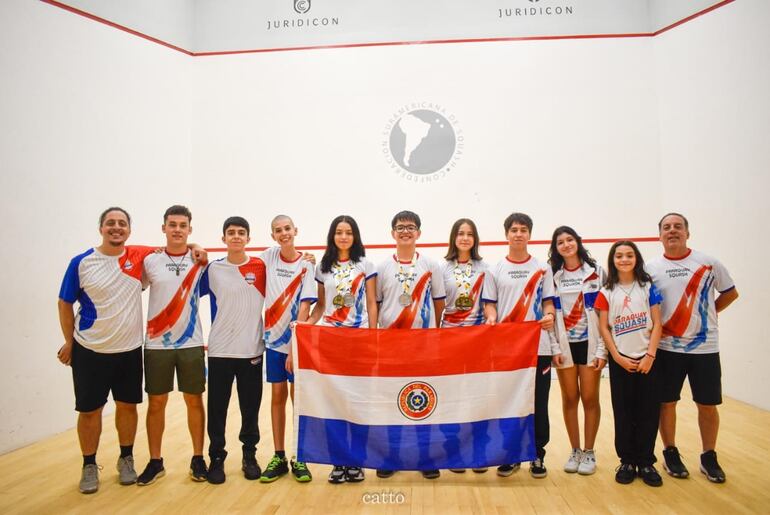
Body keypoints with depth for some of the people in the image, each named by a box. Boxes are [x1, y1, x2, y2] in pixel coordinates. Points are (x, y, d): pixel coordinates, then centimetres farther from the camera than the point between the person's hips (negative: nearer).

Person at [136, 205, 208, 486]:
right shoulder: (149, 261, 1)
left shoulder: (200, 261, 1)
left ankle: (198, 459, 20)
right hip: (156, 345, 0)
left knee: (195, 401, 6)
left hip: (191, 344, 0)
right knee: (156, 403, 8)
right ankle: (155, 462, 24)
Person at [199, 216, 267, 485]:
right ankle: (216, 457, 24)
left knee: (250, 407, 10)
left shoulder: (261, 267, 0)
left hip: (252, 349, 0)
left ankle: (249, 455, 27)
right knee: (217, 407, 7)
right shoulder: (213, 269, 1)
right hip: (220, 350, 0)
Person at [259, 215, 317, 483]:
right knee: (277, 396, 9)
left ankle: (299, 459, 15)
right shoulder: (268, 257, 3)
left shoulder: (306, 265, -6)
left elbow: (305, 306, -12)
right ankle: (278, 457, 19)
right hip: (273, 339, 3)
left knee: (298, 397, 3)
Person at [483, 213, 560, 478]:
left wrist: (549, 315, -14)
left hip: (538, 346, 0)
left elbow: (548, 302, 7)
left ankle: (537, 455, 20)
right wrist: (491, 318, -15)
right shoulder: (496, 270, 7)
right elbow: (490, 304, 5)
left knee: (538, 404, 5)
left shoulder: (542, 269, 8)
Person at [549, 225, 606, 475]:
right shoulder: (553, 276, 5)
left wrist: (602, 349, -7)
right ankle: (575, 451, 20)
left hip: (589, 343, -1)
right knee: (569, 398, 6)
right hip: (565, 344, 1)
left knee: (590, 398, 3)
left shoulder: (596, 272, 1)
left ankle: (589, 452, 17)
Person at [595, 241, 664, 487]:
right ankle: (627, 461, 17)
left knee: (648, 412, 3)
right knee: (623, 413, 6)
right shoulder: (607, 292, 2)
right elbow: (603, 328, 0)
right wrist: (617, 357, -8)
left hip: (647, 359, 0)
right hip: (620, 361, 0)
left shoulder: (648, 287, 2)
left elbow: (657, 324, -2)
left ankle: (646, 462, 17)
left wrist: (650, 356, -9)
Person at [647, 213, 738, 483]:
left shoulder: (708, 263, 0)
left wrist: (707, 313, 4)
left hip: (704, 347, 1)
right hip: (667, 348, 0)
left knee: (708, 405, 8)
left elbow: (730, 293, 12)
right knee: (667, 402, 7)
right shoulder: (651, 268, -1)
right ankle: (670, 454, 24)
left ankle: (709, 457, 26)